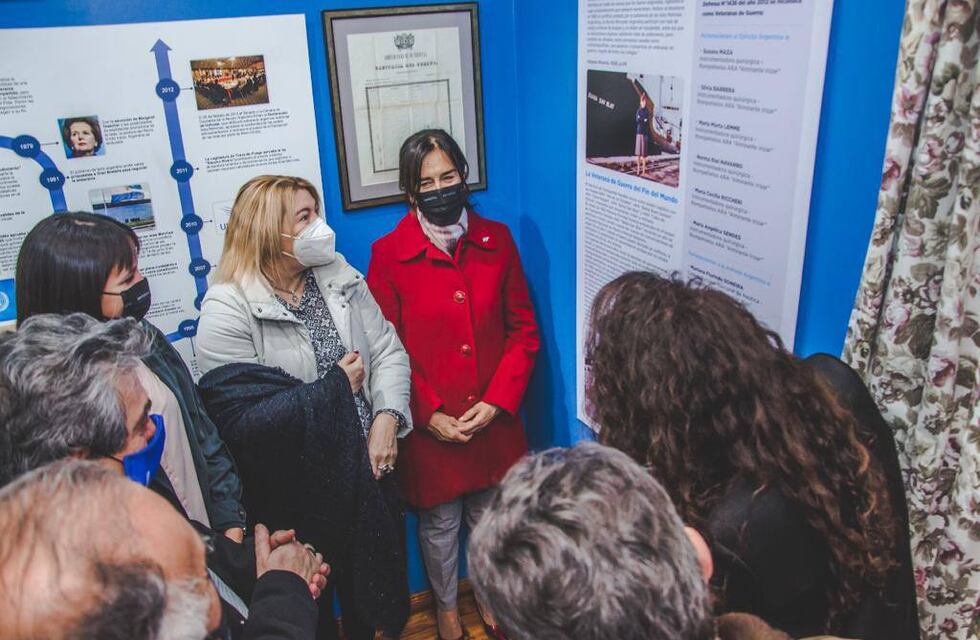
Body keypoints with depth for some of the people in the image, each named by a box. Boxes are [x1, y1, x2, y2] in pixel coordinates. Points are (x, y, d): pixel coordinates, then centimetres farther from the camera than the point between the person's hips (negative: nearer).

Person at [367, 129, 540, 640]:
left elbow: (523, 329, 0)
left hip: (494, 419, 2)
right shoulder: (389, 254, -9)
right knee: (439, 523, 17)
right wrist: (429, 415, -13)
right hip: (430, 425, -2)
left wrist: (497, 402, -10)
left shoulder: (497, 240, -2)